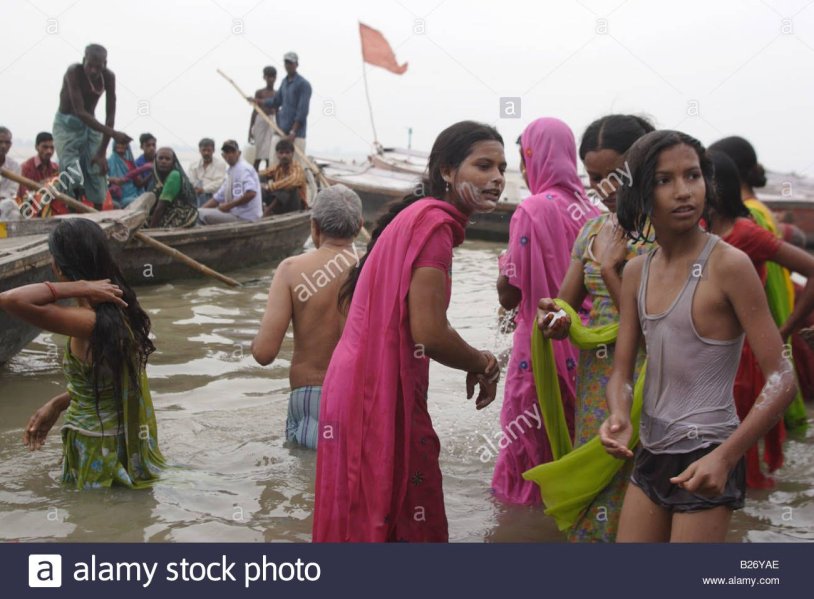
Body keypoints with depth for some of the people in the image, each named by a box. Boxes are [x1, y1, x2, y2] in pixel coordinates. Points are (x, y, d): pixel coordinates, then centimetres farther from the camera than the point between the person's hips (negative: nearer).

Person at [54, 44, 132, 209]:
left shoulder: (108, 77, -13)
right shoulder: (74, 73, -25)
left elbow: (110, 114, -12)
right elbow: (80, 111, -32)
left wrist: (102, 152, -15)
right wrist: (112, 133, -39)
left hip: (90, 124, 4)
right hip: (67, 123, -4)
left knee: (97, 173, -3)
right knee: (73, 177, -16)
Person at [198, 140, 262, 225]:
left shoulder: (244, 169, -11)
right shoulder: (230, 172, 16)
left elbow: (251, 193, -26)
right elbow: (218, 198, 21)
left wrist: (229, 206, -18)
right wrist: (200, 210, 8)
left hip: (244, 217, -9)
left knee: (201, 214, -20)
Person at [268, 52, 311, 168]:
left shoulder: (303, 84, -7)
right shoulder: (284, 82, 16)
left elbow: (302, 111, -14)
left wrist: (293, 132, -20)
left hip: (297, 133, -7)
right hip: (280, 131, 8)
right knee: (274, 163, 4)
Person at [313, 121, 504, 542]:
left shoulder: (419, 216, 13)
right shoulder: (435, 222, -17)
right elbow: (429, 333, -23)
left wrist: (475, 361, 5)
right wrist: (483, 365, -5)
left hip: (377, 387, 10)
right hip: (378, 395, -10)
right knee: (389, 520, 4)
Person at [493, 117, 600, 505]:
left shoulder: (533, 210, -14)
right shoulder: (589, 211, 4)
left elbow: (509, 294, -13)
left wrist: (504, 263, 4)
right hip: (583, 349, 6)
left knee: (529, 439, 7)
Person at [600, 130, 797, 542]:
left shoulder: (727, 265, -14)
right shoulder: (636, 272, 6)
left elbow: (781, 378, -15)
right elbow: (622, 372, 6)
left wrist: (725, 457, -26)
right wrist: (619, 416, -16)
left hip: (705, 462, -6)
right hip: (652, 454, 6)